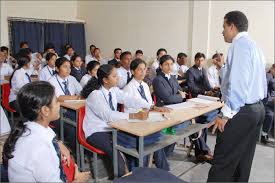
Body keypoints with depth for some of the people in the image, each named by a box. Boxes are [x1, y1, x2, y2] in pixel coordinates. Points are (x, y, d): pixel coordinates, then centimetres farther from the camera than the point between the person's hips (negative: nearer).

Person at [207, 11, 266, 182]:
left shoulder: (240, 44, -13)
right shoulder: (254, 46, 17)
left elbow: (238, 83, -21)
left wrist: (226, 114, -18)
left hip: (241, 111, -10)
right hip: (257, 108, 10)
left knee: (223, 162, -5)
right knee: (243, 161, 17)